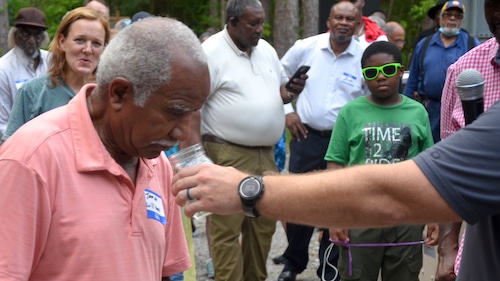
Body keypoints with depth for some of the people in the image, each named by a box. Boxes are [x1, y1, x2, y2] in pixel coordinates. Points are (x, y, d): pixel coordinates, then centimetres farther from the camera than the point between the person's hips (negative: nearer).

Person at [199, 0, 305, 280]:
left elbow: (279, 91, 22)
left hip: (265, 155, 7)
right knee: (227, 229, -4)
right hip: (228, 156, -7)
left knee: (264, 225, 14)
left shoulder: (266, 50, 11)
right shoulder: (212, 52, -11)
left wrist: (292, 90, -2)